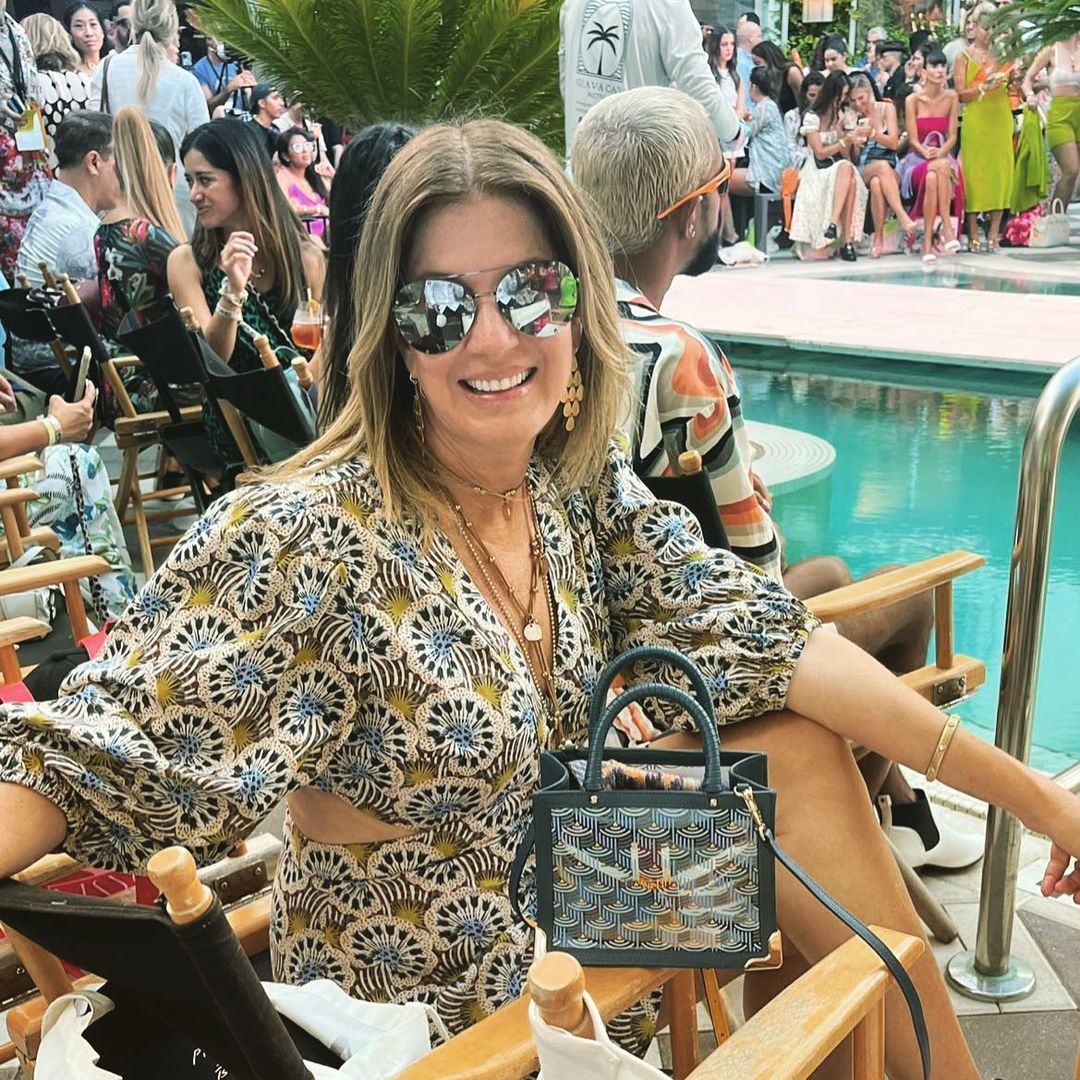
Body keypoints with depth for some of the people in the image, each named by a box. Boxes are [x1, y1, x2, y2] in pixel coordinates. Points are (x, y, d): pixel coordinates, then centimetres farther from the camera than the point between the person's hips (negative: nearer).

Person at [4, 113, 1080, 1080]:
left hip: (566, 926, 5)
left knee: (794, 750, -6)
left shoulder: (584, 490, -7)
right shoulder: (306, 539, -25)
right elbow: (100, 747, -29)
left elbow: (780, 643, -9)